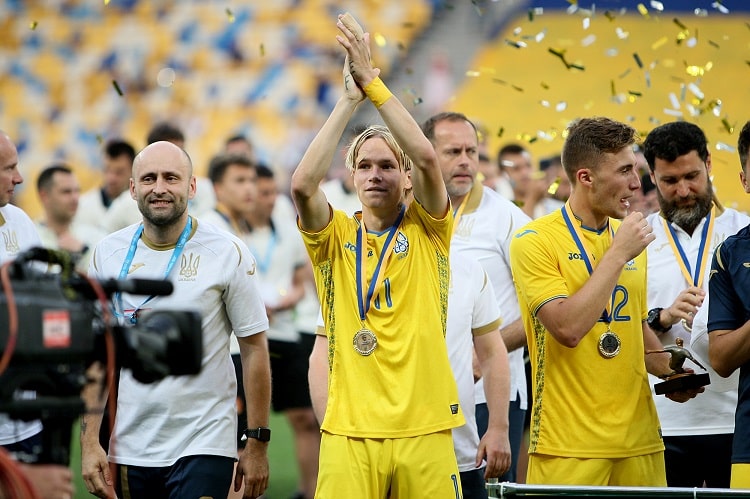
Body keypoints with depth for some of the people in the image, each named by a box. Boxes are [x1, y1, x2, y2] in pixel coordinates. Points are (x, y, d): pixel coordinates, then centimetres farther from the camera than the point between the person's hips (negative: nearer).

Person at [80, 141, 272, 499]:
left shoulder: (228, 252, -4)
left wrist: (257, 443, -4)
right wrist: (89, 443, 0)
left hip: (203, 447, -3)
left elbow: (254, 349, -1)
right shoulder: (108, 254, 4)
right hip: (127, 451, 3)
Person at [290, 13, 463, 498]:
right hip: (349, 433, 0)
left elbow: (426, 158, -10)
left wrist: (373, 82, -10)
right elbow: (303, 184, -10)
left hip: (425, 429, 0)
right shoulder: (336, 236, 9)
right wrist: (349, 99, -9)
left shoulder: (428, 231, 7)